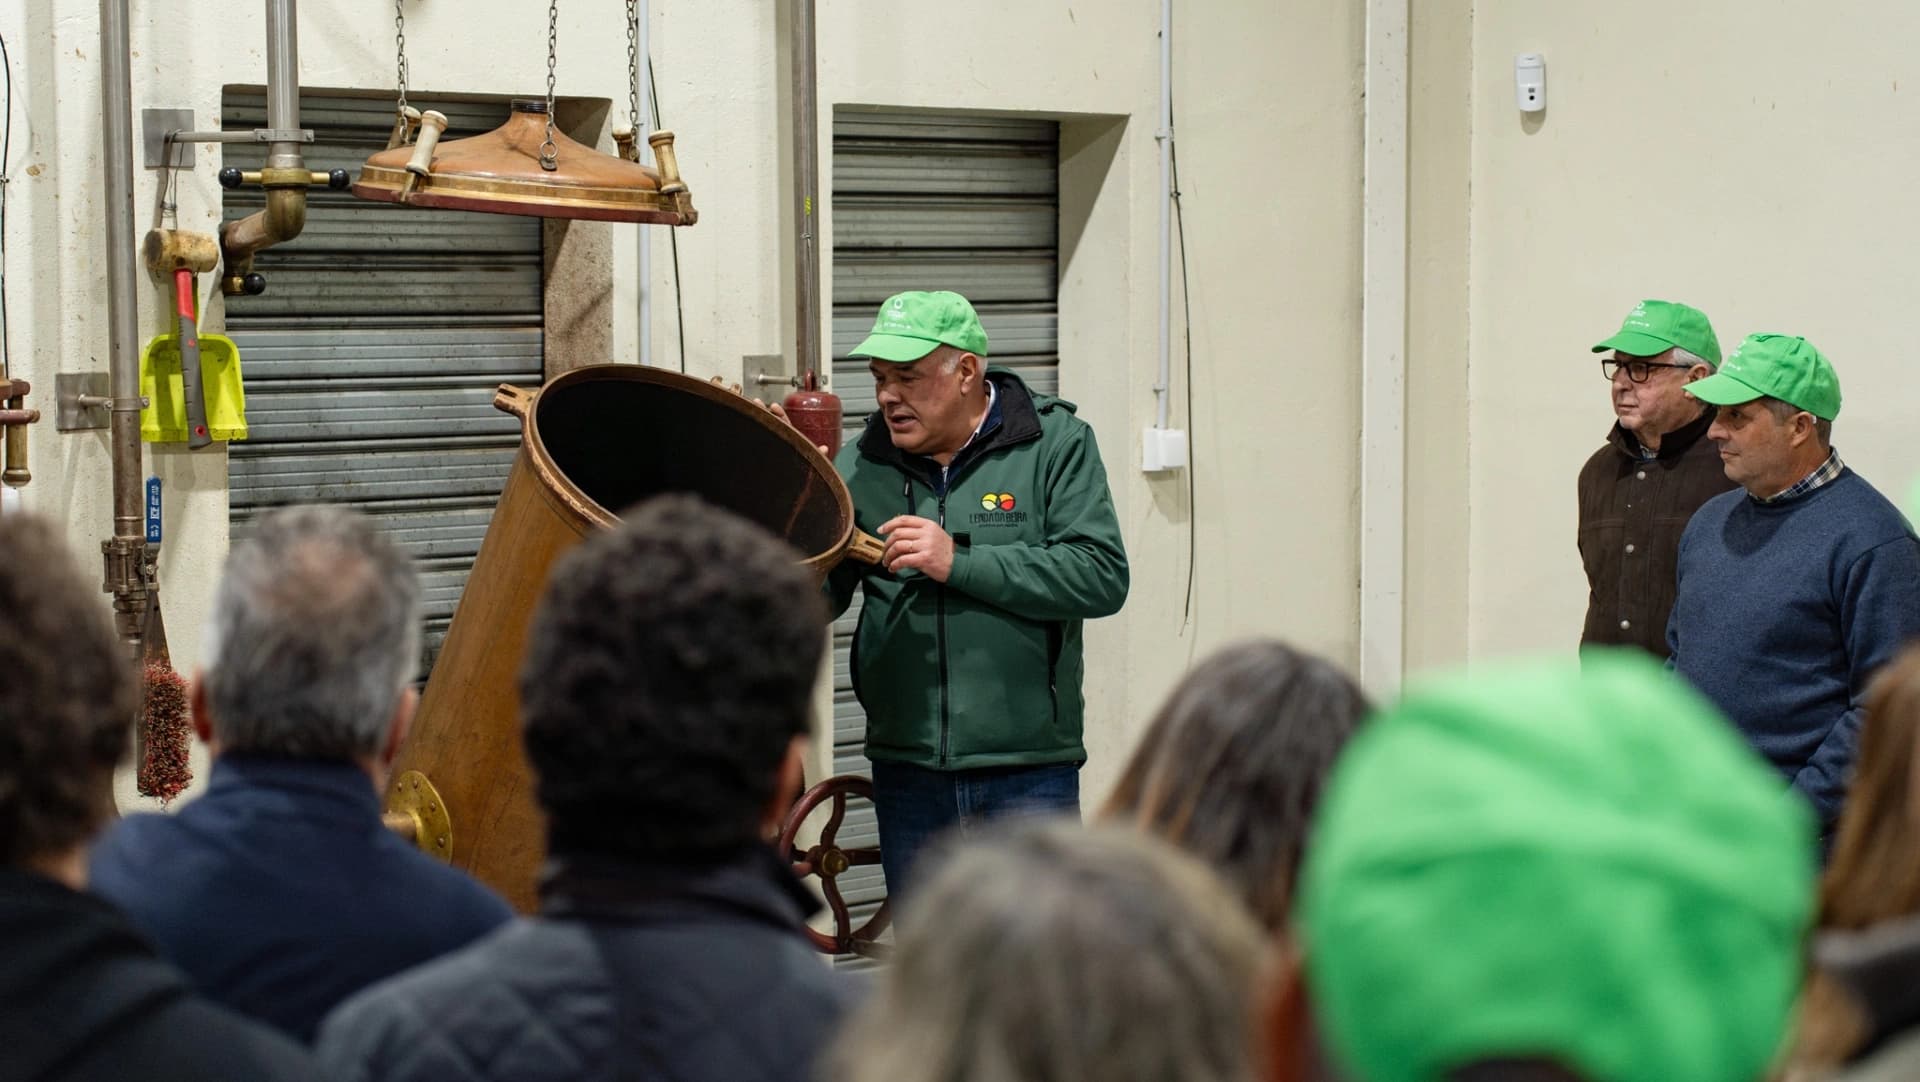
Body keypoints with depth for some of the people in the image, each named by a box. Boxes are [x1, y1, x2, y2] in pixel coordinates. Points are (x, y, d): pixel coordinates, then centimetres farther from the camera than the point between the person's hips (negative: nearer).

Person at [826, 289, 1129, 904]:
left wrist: (959, 563, -18)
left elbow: (1102, 577, -14)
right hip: (907, 773, 3)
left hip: (1029, 772, -3)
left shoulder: (1056, 444, -2)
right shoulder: (860, 468, 7)